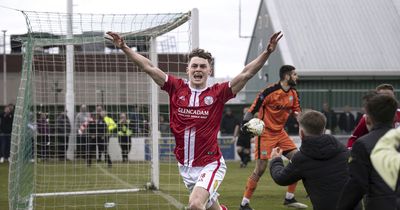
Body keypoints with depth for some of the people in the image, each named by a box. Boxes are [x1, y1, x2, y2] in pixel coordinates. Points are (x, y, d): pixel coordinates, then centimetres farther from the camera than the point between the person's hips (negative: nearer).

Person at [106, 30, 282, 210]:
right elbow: (149, 67, -1)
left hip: (210, 164, -4)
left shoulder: (217, 93, -6)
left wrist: (267, 52, -23)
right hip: (185, 167, 4)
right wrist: (124, 47, -6)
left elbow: (247, 73, -12)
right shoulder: (177, 88, 0)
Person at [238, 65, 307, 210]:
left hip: (280, 132, 8)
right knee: (260, 169, -9)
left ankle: (289, 198, 10)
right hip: (266, 133, -7)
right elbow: (253, 108, -14)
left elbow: (296, 112, 13)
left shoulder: (293, 93, 5)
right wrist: (245, 123, -23)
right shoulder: (270, 91, -17)